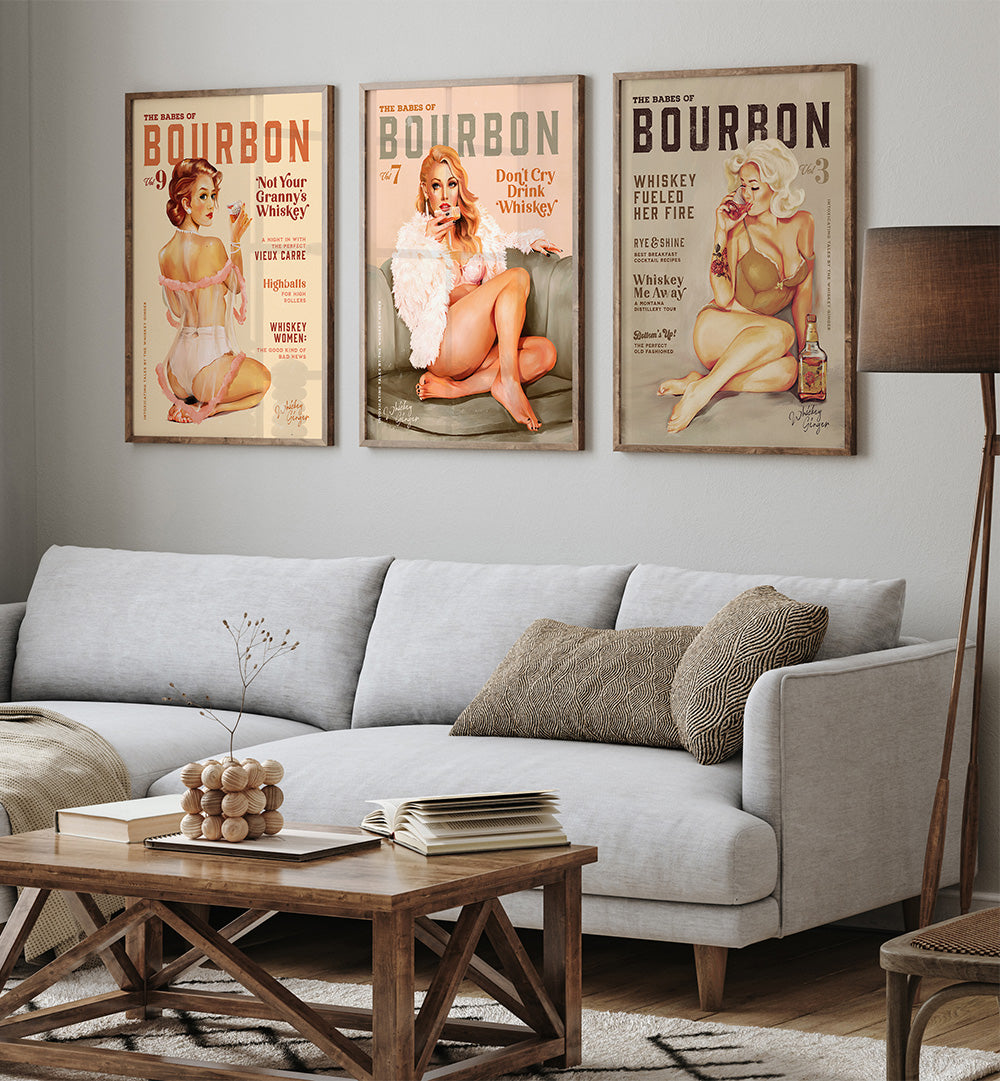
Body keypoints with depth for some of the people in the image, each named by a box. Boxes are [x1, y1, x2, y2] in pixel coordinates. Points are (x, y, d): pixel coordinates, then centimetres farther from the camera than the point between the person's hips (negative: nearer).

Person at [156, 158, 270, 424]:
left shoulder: (164, 254, 1)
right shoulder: (212, 246, -18)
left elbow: (176, 315, 10)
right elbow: (236, 286, 2)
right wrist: (235, 240, 3)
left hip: (177, 370, 7)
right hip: (210, 363, -6)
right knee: (263, 377, 25)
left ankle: (185, 401, 10)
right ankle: (207, 408, 1)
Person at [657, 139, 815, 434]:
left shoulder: (802, 224, 0)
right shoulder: (740, 229, -10)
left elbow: (803, 292, 8)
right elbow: (723, 299, -19)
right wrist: (721, 235, -23)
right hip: (717, 329, -4)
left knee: (788, 371, -34)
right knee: (780, 333, -38)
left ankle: (697, 382, -28)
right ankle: (702, 391, -36)